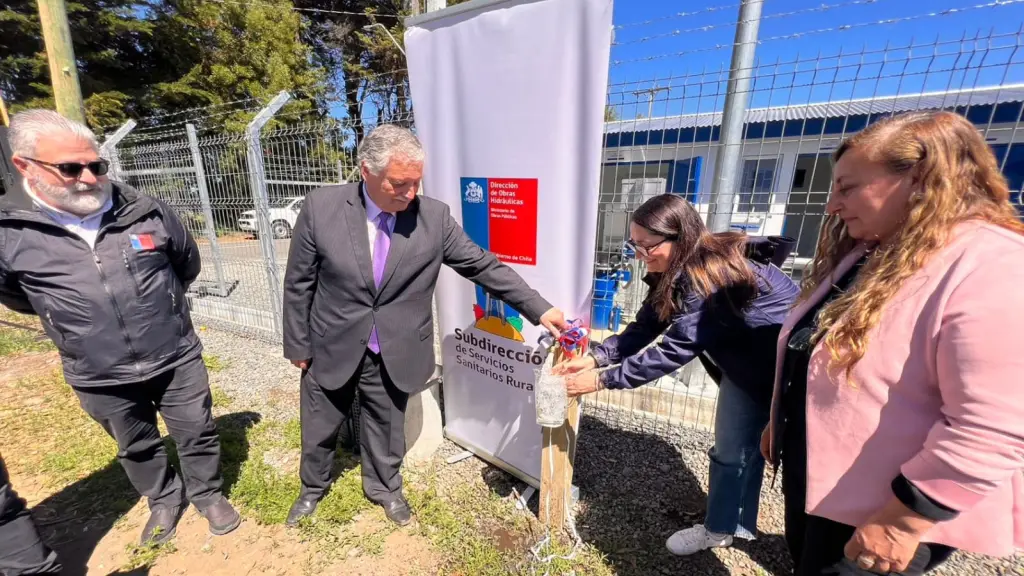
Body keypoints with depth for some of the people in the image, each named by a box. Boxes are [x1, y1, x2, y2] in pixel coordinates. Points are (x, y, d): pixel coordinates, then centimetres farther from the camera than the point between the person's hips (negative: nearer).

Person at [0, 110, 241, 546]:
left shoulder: (146, 212, -9)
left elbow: (188, 264, 10)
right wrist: (74, 313, 10)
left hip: (176, 359, 0)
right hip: (100, 378, 1)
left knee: (196, 432, 14)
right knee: (137, 447, 21)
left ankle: (206, 492, 39)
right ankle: (164, 499, 46)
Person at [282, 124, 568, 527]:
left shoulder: (434, 216, -13)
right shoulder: (321, 207, -14)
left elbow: (484, 266, -9)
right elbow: (299, 283, -5)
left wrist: (539, 308, -14)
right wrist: (297, 344, 0)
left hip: (394, 354, 0)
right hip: (331, 349, 1)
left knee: (386, 428, 20)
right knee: (319, 429, 23)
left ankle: (384, 487, 51)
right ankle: (313, 488, 55)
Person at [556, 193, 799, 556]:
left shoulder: (711, 276, -37)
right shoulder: (675, 271, -8)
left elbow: (674, 350, -39)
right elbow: (644, 327, -10)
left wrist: (602, 380, -35)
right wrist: (594, 358, -22)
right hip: (745, 362, 8)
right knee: (731, 448, 16)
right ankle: (722, 528, 34)